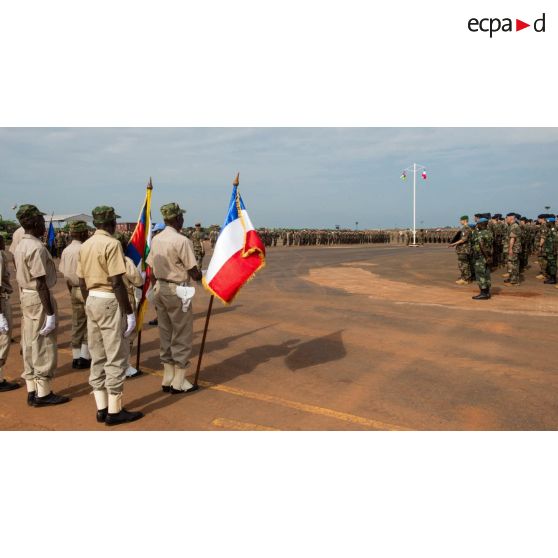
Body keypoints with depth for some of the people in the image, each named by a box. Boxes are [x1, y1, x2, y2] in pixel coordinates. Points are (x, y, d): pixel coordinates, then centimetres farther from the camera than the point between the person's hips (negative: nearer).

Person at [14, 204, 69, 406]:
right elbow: (41, 284, -22)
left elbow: (23, 277, 16)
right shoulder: (37, 248, -19)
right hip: (39, 299, -10)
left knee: (30, 346, 12)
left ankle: (32, 391, 20)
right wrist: (50, 313, -20)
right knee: (44, 348, -1)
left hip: (26, 297, 10)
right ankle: (43, 393, 6)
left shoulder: (21, 245, 10)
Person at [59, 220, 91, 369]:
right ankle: (84, 357, 5)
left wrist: (71, 289, 18)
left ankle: (76, 357, 16)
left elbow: (63, 273, 9)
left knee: (77, 323, 12)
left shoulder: (66, 251, 6)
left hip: (74, 290, 7)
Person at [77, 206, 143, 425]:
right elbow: (116, 283, -18)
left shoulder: (85, 245, 10)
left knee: (97, 357, 12)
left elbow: (82, 282, 12)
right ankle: (114, 411, 6)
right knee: (116, 358, 0)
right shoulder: (112, 244, -13)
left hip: (92, 301, 8)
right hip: (110, 302, -8)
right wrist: (129, 312, -13)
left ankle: (101, 408, 19)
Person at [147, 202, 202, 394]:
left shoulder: (156, 239, 6)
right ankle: (179, 381, 9)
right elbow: (193, 272, -16)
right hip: (177, 291, -7)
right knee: (182, 335, 3)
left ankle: (168, 378, 23)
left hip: (159, 289, 7)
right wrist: (200, 276, 5)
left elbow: (152, 270, 10)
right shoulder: (182, 241, -16)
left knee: (166, 334, 15)